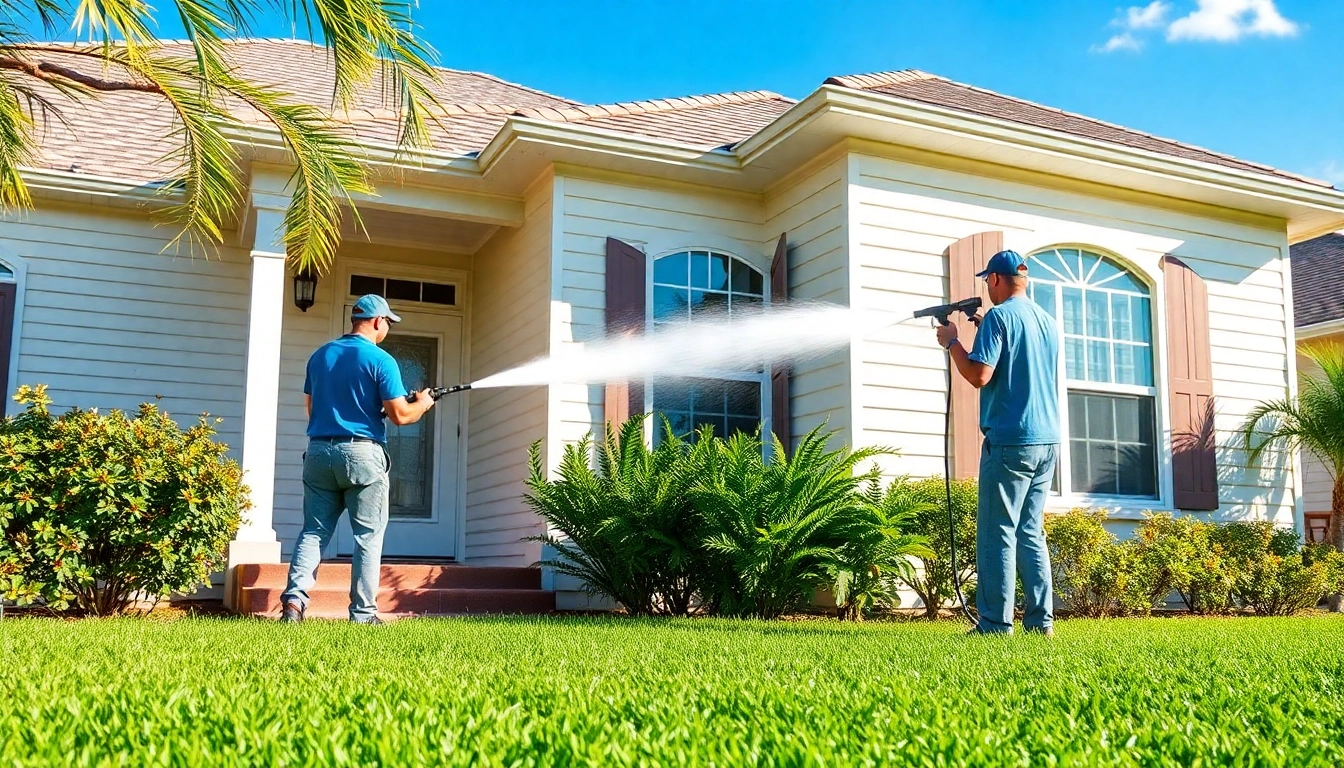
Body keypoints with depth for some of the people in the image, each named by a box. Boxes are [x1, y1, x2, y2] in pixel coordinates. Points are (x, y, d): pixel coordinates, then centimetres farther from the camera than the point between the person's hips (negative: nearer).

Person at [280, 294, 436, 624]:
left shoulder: (319, 356, 11)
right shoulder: (381, 360, -7)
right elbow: (400, 415, -9)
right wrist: (423, 404, 10)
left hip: (319, 452, 5)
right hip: (362, 454, -5)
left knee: (314, 531, 10)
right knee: (368, 536, 3)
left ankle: (294, 597, -5)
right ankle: (363, 614, 4)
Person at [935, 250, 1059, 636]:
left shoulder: (999, 316, -8)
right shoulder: (1047, 320, 16)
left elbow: (980, 375, -16)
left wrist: (952, 342, -1)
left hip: (1010, 441, -8)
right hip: (1048, 441, 8)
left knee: (997, 533, -4)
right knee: (1031, 532, 12)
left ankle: (996, 623, -5)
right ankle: (1041, 619, 11)